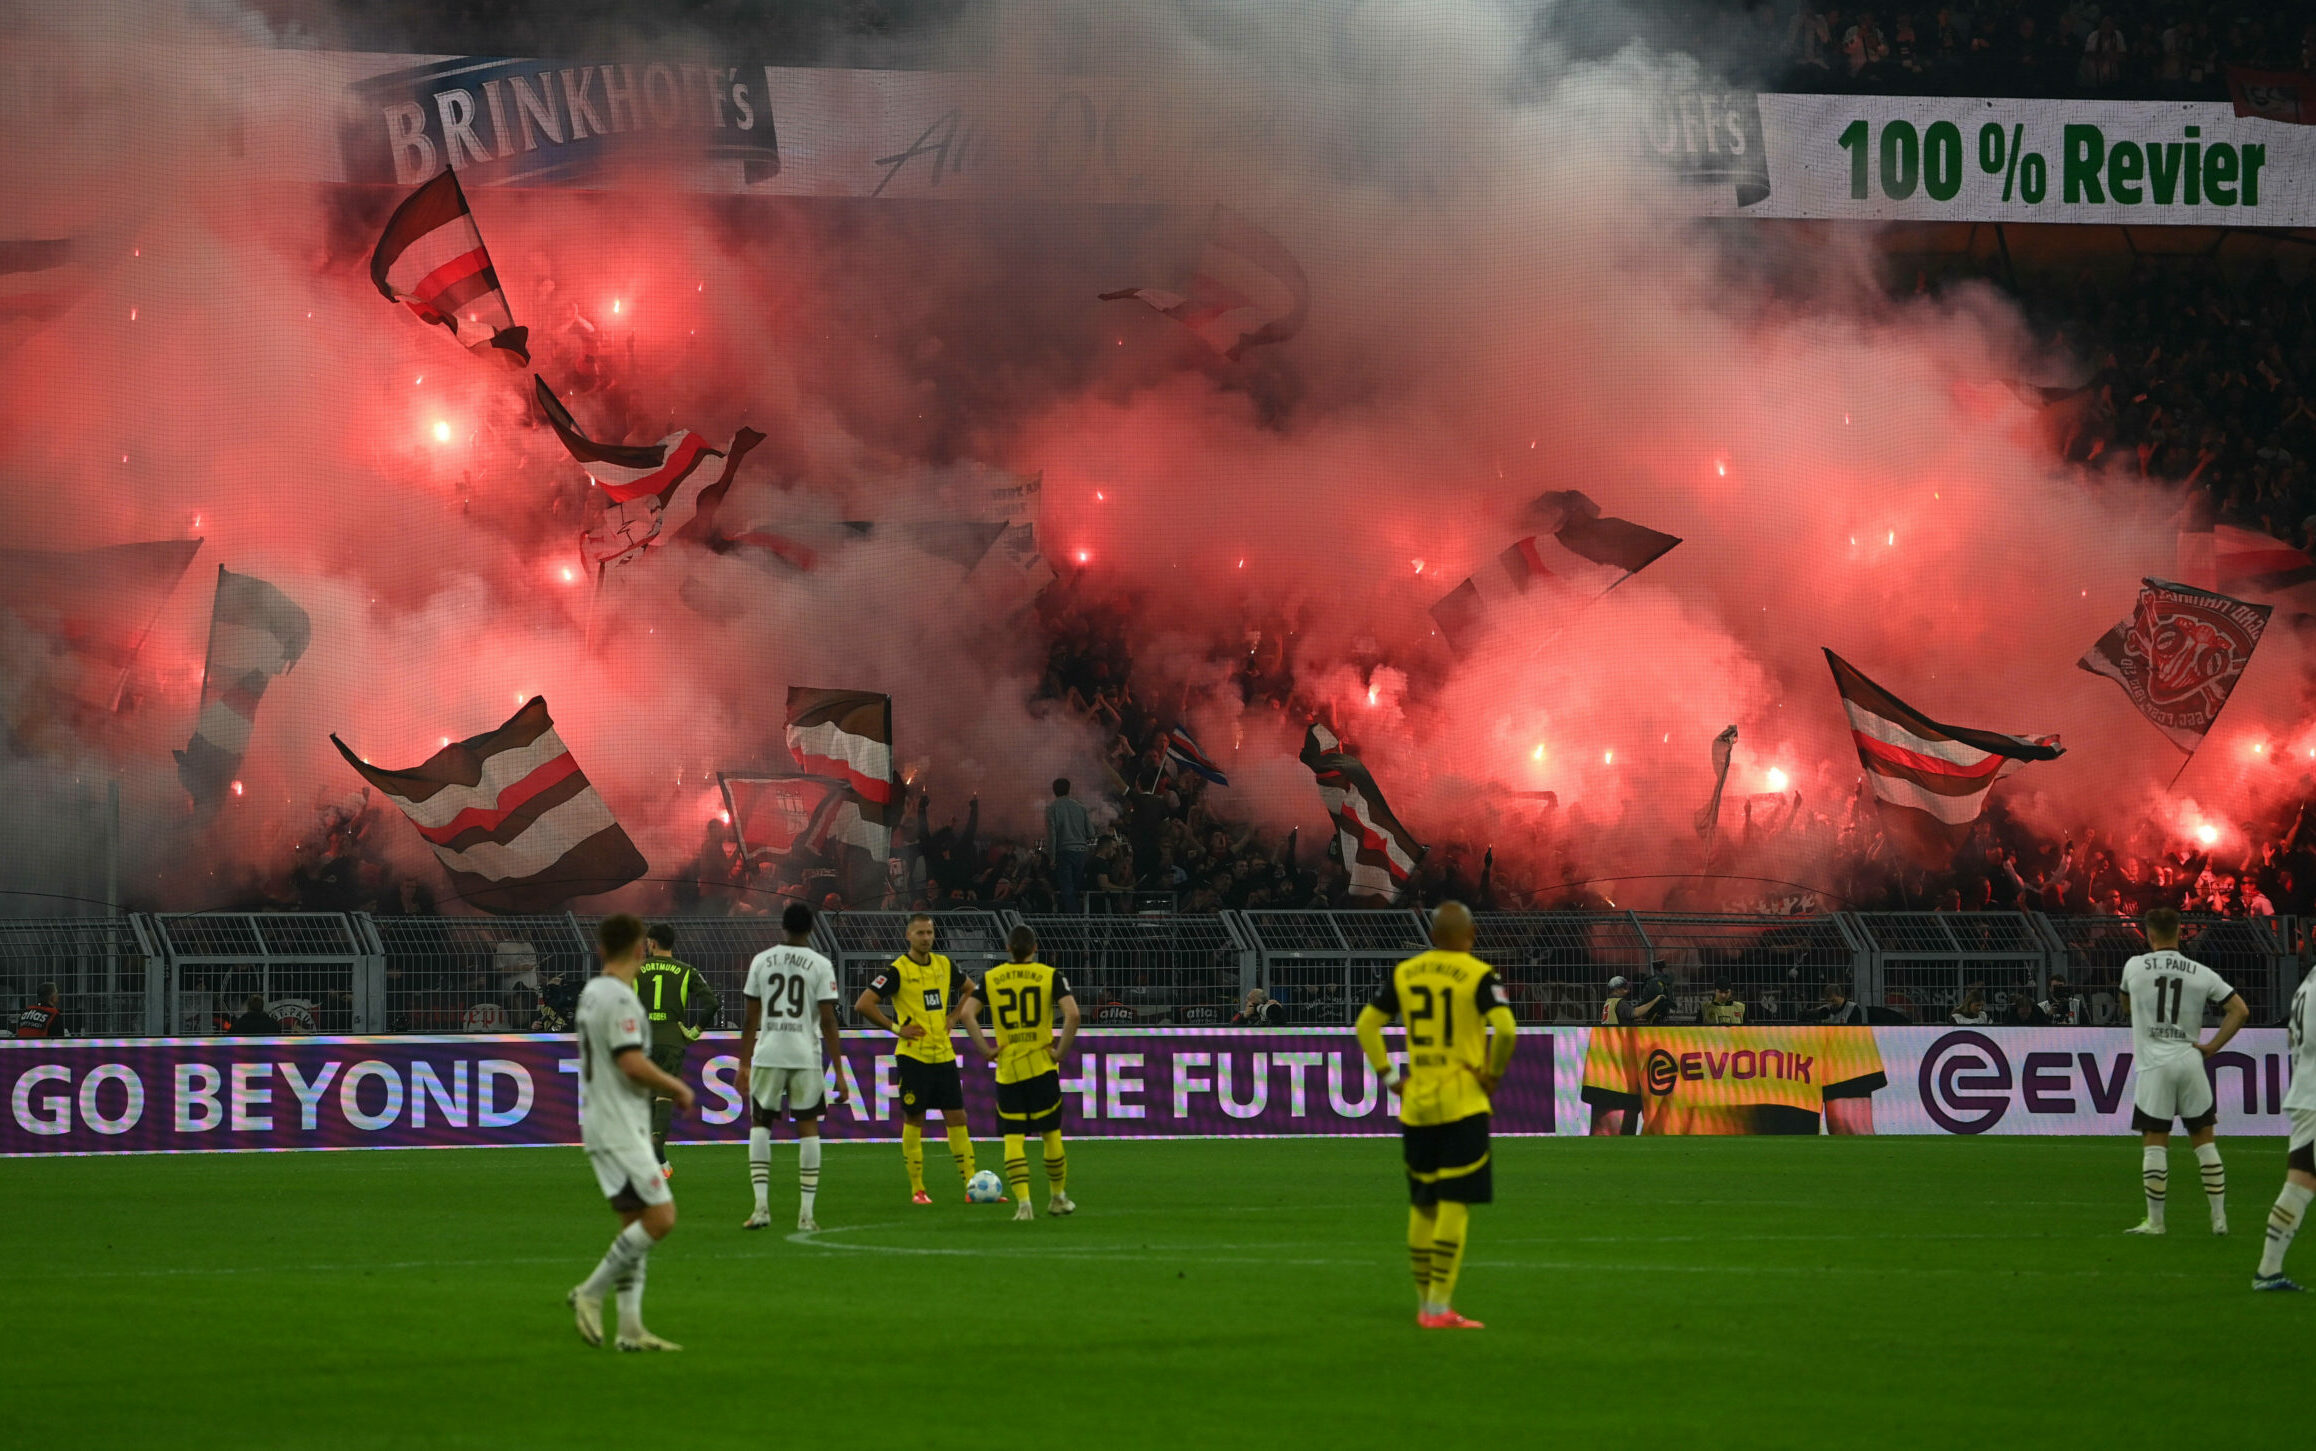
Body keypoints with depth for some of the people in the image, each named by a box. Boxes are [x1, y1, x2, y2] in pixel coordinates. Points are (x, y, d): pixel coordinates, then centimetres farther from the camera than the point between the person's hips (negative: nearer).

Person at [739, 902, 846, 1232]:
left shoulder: (761, 961, 5)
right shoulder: (820, 966, -2)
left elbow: (750, 1017, 6)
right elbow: (827, 1020, -5)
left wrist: (744, 1062, 14)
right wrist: (839, 1072, -2)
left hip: (767, 1055, 1)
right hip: (806, 1056, -1)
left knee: (760, 1124, 12)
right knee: (808, 1127, 7)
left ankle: (761, 1205, -1)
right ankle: (806, 1213, 2)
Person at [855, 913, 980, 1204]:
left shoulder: (944, 965, 8)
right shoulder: (896, 970, -9)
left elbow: (969, 988, 27)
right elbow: (863, 1005, -14)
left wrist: (953, 1017, 13)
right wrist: (895, 1028, -13)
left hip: (944, 1054, 5)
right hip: (913, 1056, -5)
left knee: (957, 1119, 3)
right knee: (914, 1120, 0)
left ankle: (972, 1186, 5)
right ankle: (917, 1189, 7)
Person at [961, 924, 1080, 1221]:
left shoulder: (991, 978, 3)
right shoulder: (1050, 976, -2)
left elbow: (968, 1013, -6)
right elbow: (1072, 1014, -14)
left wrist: (986, 1050, -2)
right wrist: (1061, 1051, -5)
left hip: (1007, 1070, 1)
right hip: (1042, 1066, -1)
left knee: (1013, 1138, 1)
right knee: (1051, 1134, 12)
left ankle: (1023, 1202, -11)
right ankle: (1058, 1197, 24)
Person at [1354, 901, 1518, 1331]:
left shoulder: (1404, 973, 7)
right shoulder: (1478, 976, -6)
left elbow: (1367, 1024, 9)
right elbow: (1505, 1029, -18)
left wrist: (1388, 1076, 12)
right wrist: (1493, 1074, -5)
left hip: (1416, 1104, 5)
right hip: (1463, 1104, -5)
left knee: (1422, 1206, 13)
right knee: (1454, 1205, -3)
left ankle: (1426, 1302, 18)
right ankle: (1439, 1307, -7)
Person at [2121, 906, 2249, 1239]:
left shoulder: (2134, 967, 1)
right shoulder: (2201, 974, 3)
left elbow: (2126, 1008, 19)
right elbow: (2240, 1010, 2)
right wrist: (2211, 1046, 5)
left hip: (2154, 1065, -2)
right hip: (2190, 1062, 2)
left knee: (2154, 1143, 2)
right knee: (2204, 1140, 9)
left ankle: (2155, 1221, 1)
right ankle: (2219, 1218, 8)